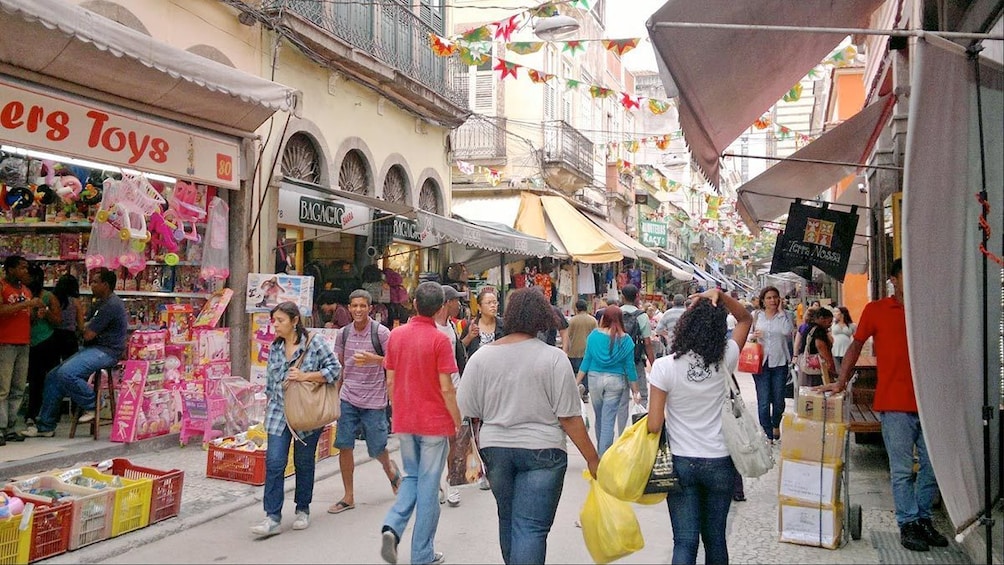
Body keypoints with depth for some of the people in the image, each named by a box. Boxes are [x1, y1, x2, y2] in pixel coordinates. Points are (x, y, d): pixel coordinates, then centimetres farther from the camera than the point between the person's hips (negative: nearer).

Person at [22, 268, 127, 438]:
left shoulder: (111, 305, -17)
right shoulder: (99, 303, 19)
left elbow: (88, 334, -17)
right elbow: (86, 329, 21)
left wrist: (87, 327, 5)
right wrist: (88, 327, -2)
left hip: (106, 351, -11)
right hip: (93, 349, 11)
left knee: (66, 373, -28)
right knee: (53, 377, 4)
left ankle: (92, 405, -7)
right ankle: (45, 425, 9)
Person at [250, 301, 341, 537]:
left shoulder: (314, 344, -9)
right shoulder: (275, 348, 7)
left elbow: (334, 368, -10)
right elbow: (270, 381, 17)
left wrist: (305, 376, -18)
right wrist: (269, 405, 17)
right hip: (279, 414, 4)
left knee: (304, 463, 11)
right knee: (274, 463, -7)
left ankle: (303, 510, 28)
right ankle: (272, 518, -3)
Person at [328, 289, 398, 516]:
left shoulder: (381, 332, -7)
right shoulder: (343, 333, 7)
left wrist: (372, 359, -24)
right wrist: (334, 395, 18)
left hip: (374, 399, -3)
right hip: (348, 398, 4)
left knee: (377, 449, 4)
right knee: (344, 446, -1)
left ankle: (390, 468, 39)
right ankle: (349, 496, 12)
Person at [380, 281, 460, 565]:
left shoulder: (396, 335, 1)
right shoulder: (439, 340, -13)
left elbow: (390, 381, 7)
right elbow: (446, 388, -14)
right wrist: (458, 420, -1)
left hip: (404, 421, 4)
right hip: (434, 422, -4)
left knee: (411, 477, 21)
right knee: (428, 485, 5)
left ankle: (392, 527, -1)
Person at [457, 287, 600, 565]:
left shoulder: (481, 357, -2)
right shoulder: (553, 358, -11)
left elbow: (470, 414, 2)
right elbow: (569, 418, -12)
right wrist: (592, 459, -3)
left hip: (495, 448, 4)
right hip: (541, 449, -4)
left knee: (507, 520, 21)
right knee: (531, 527, -1)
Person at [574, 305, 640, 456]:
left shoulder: (594, 335, -3)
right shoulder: (626, 340, -4)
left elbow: (587, 360, -2)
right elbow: (630, 367, -1)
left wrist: (576, 382, 5)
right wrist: (635, 391, 6)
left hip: (595, 378, 2)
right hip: (615, 381, -1)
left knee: (599, 418, 18)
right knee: (608, 421, 2)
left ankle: (600, 453, 33)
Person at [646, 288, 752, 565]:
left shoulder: (665, 367, -15)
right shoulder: (724, 361, -9)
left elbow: (654, 425, -14)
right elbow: (746, 319, 8)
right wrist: (720, 295, -6)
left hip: (682, 463, -2)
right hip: (719, 462, 2)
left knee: (685, 541, 3)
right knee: (715, 538, 16)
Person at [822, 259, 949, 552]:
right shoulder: (876, 309, 1)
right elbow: (856, 345, 3)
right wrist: (841, 381, -2)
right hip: (895, 404, -4)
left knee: (933, 466, 10)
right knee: (902, 470, 1)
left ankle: (923, 519, 25)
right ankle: (907, 525, 12)